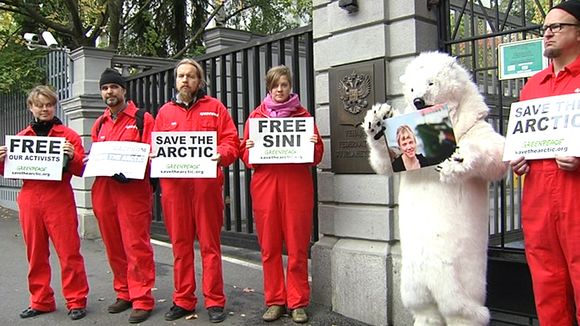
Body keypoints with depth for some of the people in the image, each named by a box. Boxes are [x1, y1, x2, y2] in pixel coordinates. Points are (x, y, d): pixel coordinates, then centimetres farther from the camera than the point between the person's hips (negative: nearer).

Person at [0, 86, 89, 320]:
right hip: (30, 200, 4)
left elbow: (81, 170, 1)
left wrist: (72, 157, -19)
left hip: (59, 201, -4)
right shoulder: (21, 137, 14)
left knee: (69, 252, -2)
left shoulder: (68, 135, 3)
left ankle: (76, 301, 8)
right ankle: (40, 301, 22)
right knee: (36, 253, 10)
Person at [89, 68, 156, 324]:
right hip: (103, 191, 6)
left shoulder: (143, 119, 1)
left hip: (133, 191, -6)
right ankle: (124, 293, 25)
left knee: (136, 247, -4)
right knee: (114, 247, 12)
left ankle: (142, 300, 5)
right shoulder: (99, 125, 19)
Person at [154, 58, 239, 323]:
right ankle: (183, 300, 18)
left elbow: (230, 140, 2)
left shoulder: (215, 108, 9)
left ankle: (215, 301, 9)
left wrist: (221, 154, -17)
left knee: (210, 243, 0)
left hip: (206, 184, -2)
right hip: (173, 185, 3)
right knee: (180, 244, 7)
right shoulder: (165, 111, 17)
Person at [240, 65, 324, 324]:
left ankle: (298, 302, 13)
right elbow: (245, 155, 13)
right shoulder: (256, 115, 12)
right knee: (269, 247, 4)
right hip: (264, 185, 1)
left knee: (297, 247, 0)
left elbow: (316, 156, 10)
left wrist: (313, 145, -11)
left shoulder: (302, 115, 10)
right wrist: (249, 149, -8)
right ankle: (274, 300, 18)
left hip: (297, 185, -1)